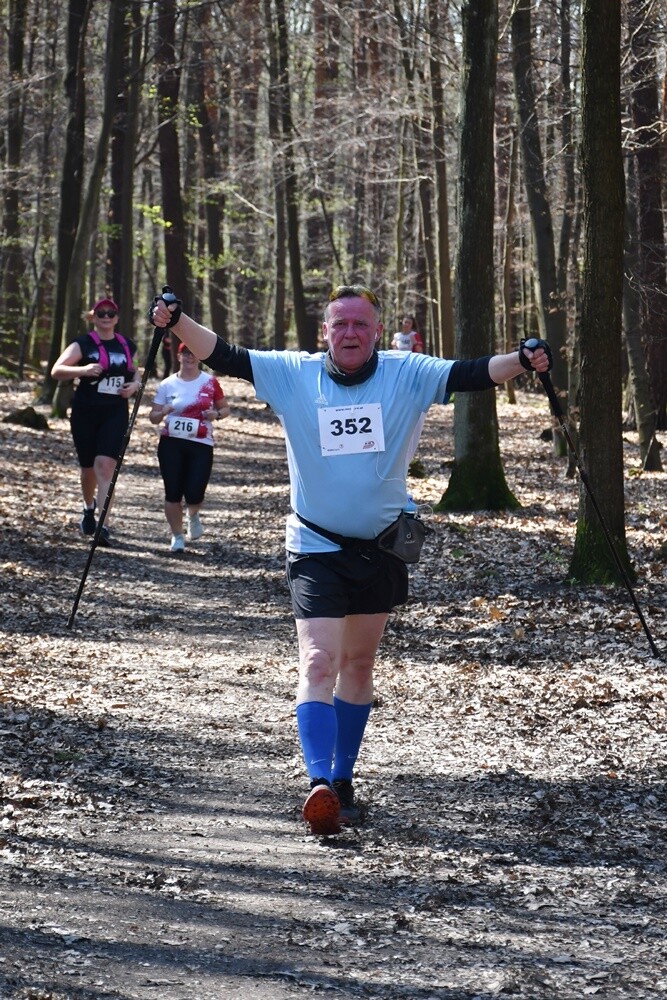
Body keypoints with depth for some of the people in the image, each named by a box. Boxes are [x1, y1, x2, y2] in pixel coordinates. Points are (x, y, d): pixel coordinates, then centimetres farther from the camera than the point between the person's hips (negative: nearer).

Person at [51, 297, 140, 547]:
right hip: (85, 413, -1)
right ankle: (89, 507, 42)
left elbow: (134, 370, 27)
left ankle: (104, 525, -24)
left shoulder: (127, 345, 9)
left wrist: (136, 383, 4)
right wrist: (83, 370, -30)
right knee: (89, 467, 9)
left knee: (106, 465, -16)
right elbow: (56, 370, -13)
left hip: (116, 413, 1)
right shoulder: (83, 344, -4)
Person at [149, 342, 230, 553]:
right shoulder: (167, 385, 3)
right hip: (172, 443, 1)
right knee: (173, 493, -1)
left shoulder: (210, 383, 3)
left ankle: (193, 515, 29)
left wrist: (216, 414, -9)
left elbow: (225, 409, 13)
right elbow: (153, 417, 7)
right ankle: (177, 537, 15)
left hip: (201, 444, -1)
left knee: (194, 493, -8)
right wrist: (162, 413, -16)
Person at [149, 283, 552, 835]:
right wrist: (177, 321, -23)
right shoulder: (292, 374, -5)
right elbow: (226, 357, -10)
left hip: (383, 547, 2)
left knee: (359, 665, 15)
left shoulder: (408, 375, -4)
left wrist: (522, 361, -29)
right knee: (319, 663, -16)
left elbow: (470, 374, -13)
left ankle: (343, 782, 28)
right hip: (316, 548, -2)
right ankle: (320, 786, -26)